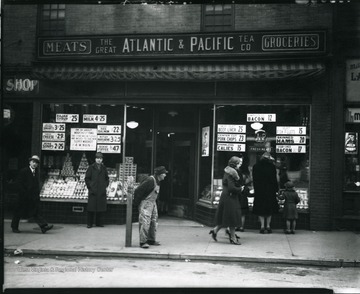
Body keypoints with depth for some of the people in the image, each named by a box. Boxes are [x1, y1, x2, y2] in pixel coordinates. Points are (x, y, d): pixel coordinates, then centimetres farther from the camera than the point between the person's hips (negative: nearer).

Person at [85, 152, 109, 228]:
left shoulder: (104, 168, 10)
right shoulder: (91, 168, 1)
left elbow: (107, 178, 20)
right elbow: (87, 178, 3)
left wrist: (105, 185, 8)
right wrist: (90, 186, -4)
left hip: (102, 191, 3)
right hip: (93, 191, -3)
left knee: (101, 208, 4)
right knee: (91, 208, -2)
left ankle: (99, 223, 14)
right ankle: (89, 223, 5)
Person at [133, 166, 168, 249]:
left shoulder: (158, 181, 9)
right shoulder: (150, 180, -21)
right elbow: (138, 191, -20)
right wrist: (136, 203, -14)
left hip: (153, 203, 10)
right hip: (145, 203, -10)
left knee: (154, 222, 13)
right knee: (145, 222, -12)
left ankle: (151, 240, 23)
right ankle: (143, 242, -9)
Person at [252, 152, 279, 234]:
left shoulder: (256, 166, 1)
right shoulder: (272, 166, -5)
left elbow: (254, 180, 5)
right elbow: (274, 179, -4)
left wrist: (256, 189, 11)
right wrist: (276, 189, 4)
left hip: (259, 191, 1)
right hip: (270, 190, -1)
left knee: (260, 209, 6)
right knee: (270, 208, 10)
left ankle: (262, 226, 0)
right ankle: (268, 226, 8)